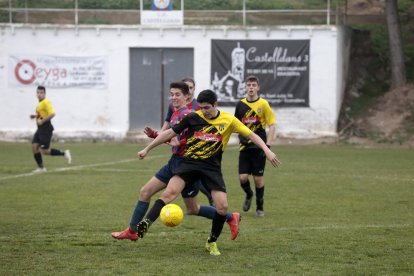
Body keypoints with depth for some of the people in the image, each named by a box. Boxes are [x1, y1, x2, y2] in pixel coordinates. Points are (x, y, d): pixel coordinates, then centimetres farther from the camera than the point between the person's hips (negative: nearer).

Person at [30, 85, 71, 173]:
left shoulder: (46, 102, -14)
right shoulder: (40, 103, 15)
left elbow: (52, 114, -25)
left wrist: (42, 121, -23)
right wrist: (35, 116, 14)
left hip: (46, 129, -9)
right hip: (40, 129, 9)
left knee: (44, 151, -9)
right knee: (34, 146, 0)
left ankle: (64, 153, 4)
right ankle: (41, 167, 7)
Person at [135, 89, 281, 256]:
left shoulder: (228, 120, 1)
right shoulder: (193, 118, 1)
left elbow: (251, 135, 4)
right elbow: (169, 133, 8)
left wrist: (266, 150, -9)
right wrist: (147, 149, 11)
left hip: (212, 167, 1)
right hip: (189, 162, -1)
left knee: (222, 206, -10)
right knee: (170, 192, -25)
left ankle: (212, 242, 12)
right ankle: (145, 224, -34)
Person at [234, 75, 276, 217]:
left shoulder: (263, 104, -4)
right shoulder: (241, 104, 6)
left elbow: (272, 125, -3)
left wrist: (268, 145, -10)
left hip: (259, 147, -3)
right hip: (244, 146, 3)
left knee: (258, 179, 0)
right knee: (243, 178, -5)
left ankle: (260, 207, 17)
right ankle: (249, 195, 27)